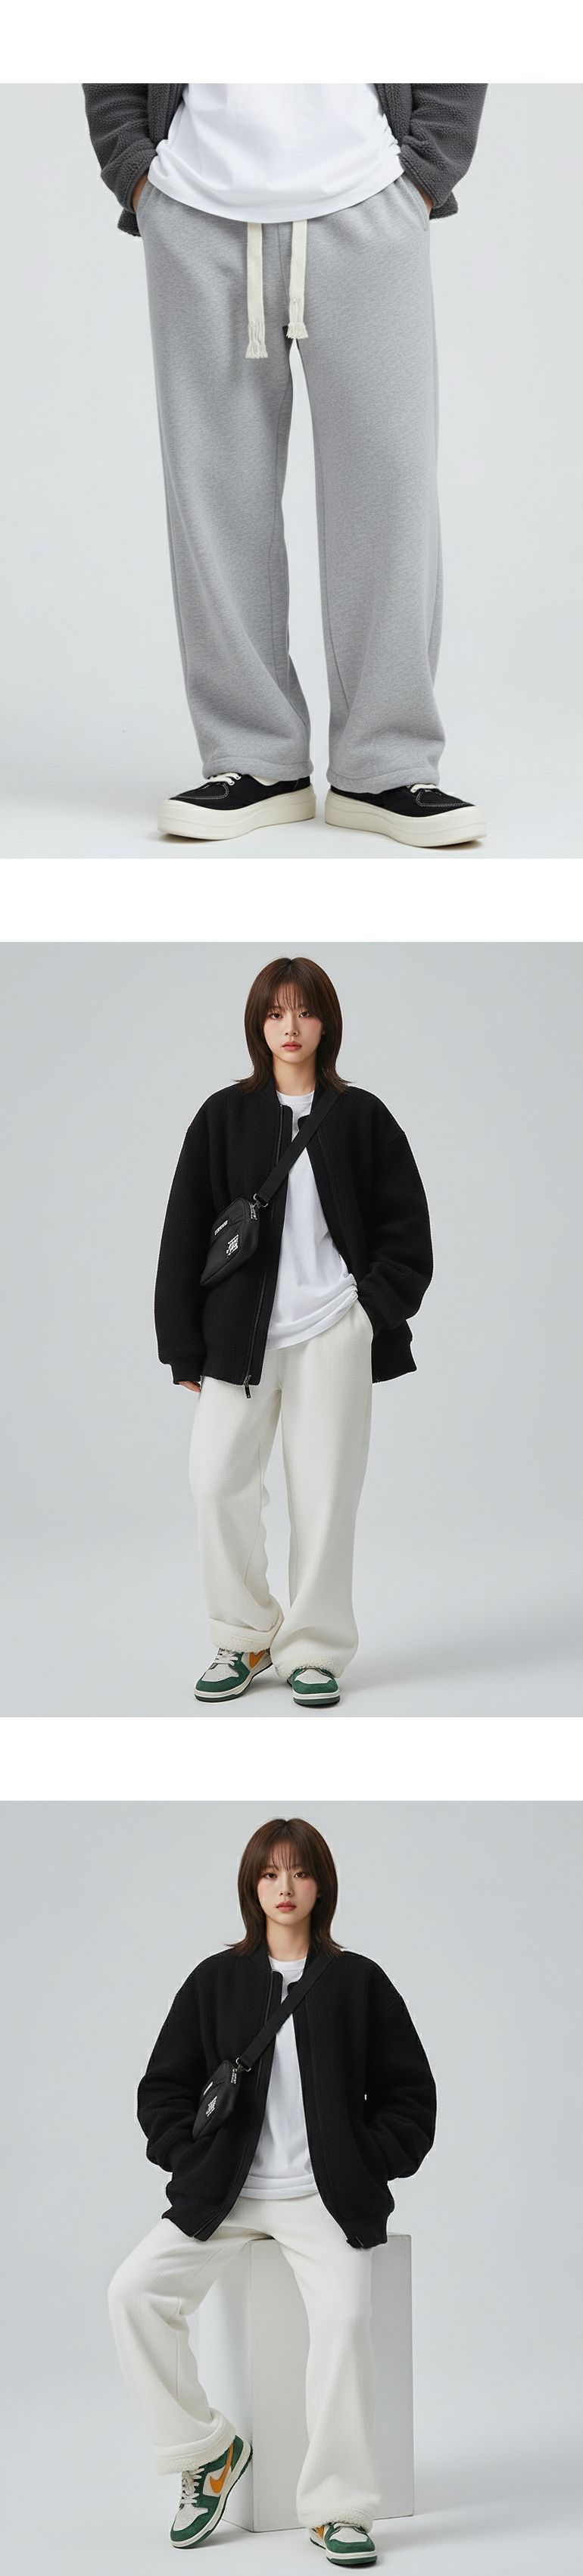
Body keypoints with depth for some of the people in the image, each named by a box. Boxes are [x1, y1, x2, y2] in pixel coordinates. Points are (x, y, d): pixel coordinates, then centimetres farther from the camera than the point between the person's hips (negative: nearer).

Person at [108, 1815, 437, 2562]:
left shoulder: (358, 1983, 7)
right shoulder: (216, 1981, 10)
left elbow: (409, 2095, 11)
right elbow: (162, 2088, 12)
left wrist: (363, 2168, -2)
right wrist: (196, 2164, -1)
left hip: (325, 2199, -2)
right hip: (227, 2195, 2)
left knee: (344, 2318, -28)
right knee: (134, 2291, -19)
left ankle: (337, 2508, -18)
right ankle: (207, 2450, -3)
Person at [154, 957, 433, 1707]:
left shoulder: (360, 1118, 4)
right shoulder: (224, 1117, 4)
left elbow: (405, 1226, 9)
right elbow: (184, 1232, 4)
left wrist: (376, 1308, -2)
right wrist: (185, 1349, 1)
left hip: (333, 1331, 0)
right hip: (242, 1332, 1)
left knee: (324, 1491, 1)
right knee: (218, 1482, -7)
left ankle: (314, 1649, 13)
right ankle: (245, 1639, 10)